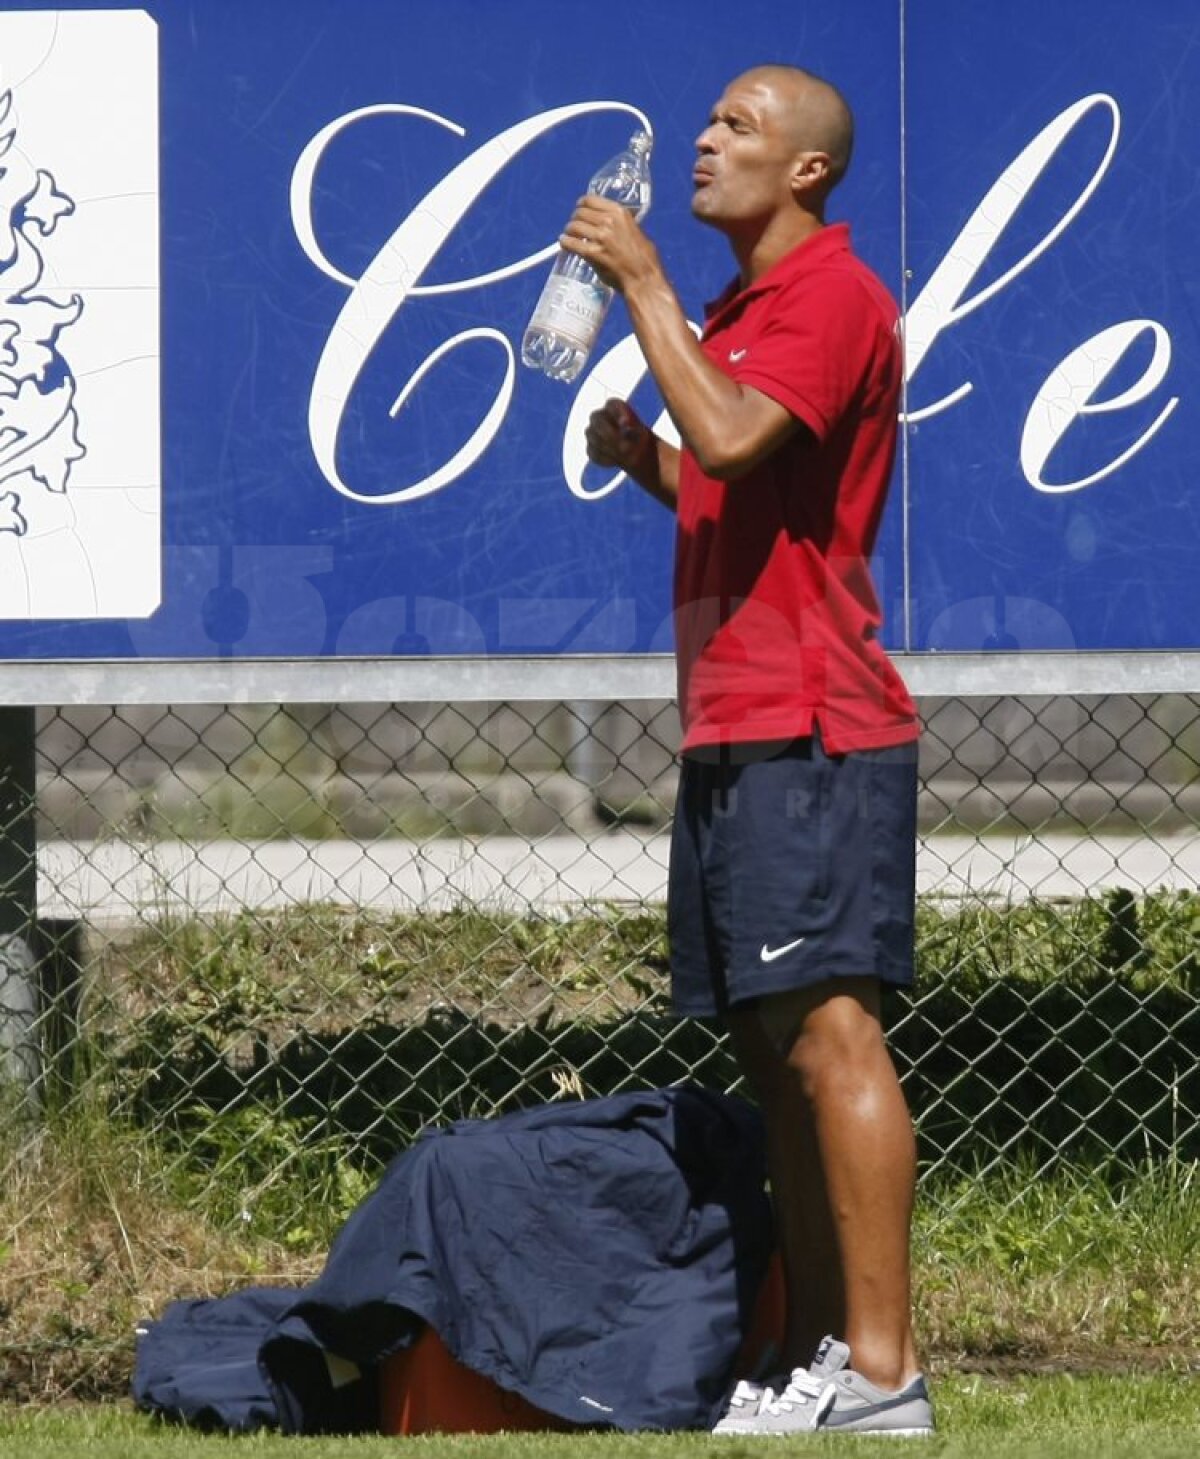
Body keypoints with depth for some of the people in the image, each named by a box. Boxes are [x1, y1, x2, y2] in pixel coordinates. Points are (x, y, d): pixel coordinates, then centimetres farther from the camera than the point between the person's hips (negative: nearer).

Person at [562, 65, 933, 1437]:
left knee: (828, 1034, -15)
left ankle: (881, 1371, -18)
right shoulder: (738, 310, 23)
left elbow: (730, 442, -24)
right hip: (731, 730, 10)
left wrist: (642, 285, -16)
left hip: (809, 731, -10)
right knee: (772, 1051, 9)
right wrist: (642, 458, 13)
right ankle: (816, 1355, 11)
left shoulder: (831, 297, -9)